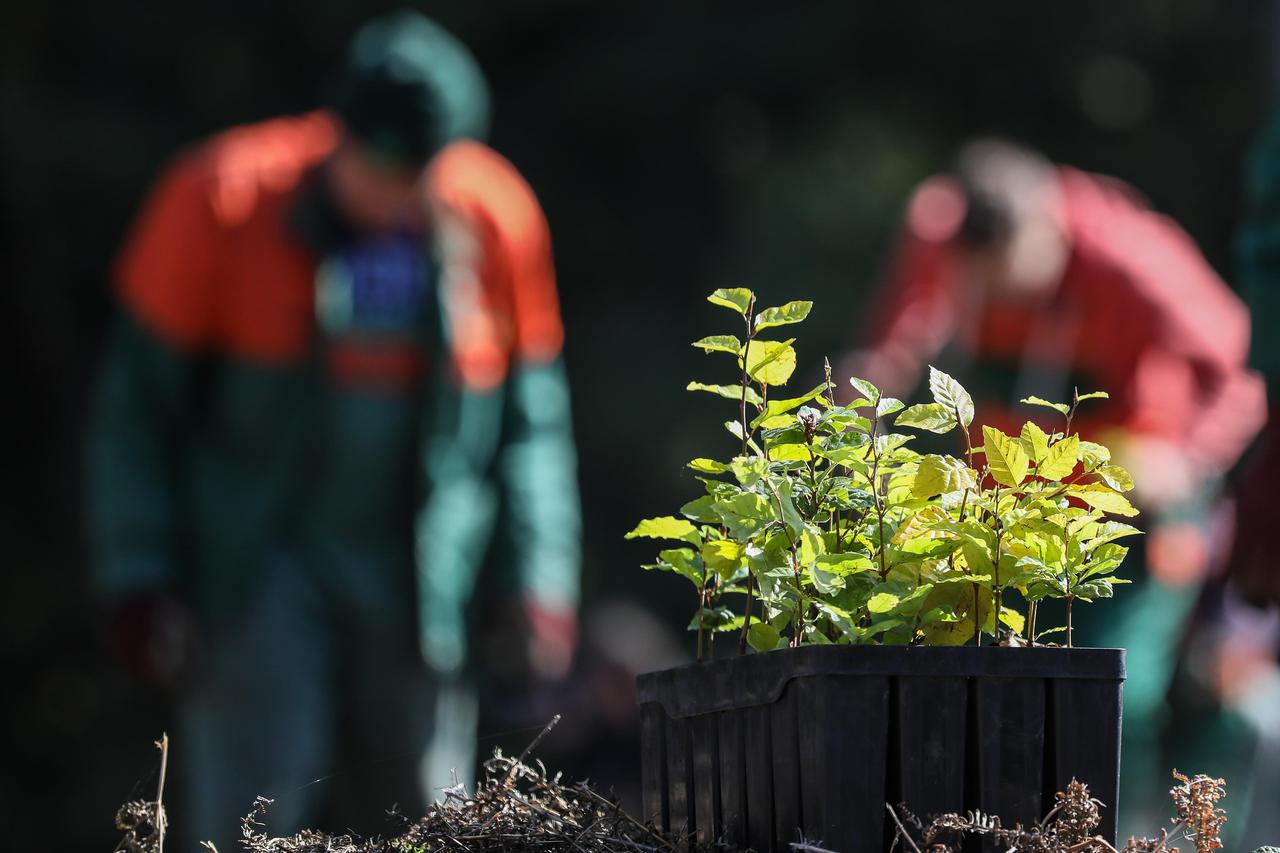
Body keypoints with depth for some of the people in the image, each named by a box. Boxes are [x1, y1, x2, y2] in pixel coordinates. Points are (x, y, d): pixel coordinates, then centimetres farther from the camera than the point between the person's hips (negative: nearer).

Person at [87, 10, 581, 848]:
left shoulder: (498, 220, -3)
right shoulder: (224, 200, -10)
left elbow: (531, 412, 8)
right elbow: (139, 403, -3)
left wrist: (543, 581, 2)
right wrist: (139, 576, -7)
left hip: (421, 582, 3)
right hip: (253, 561, -3)